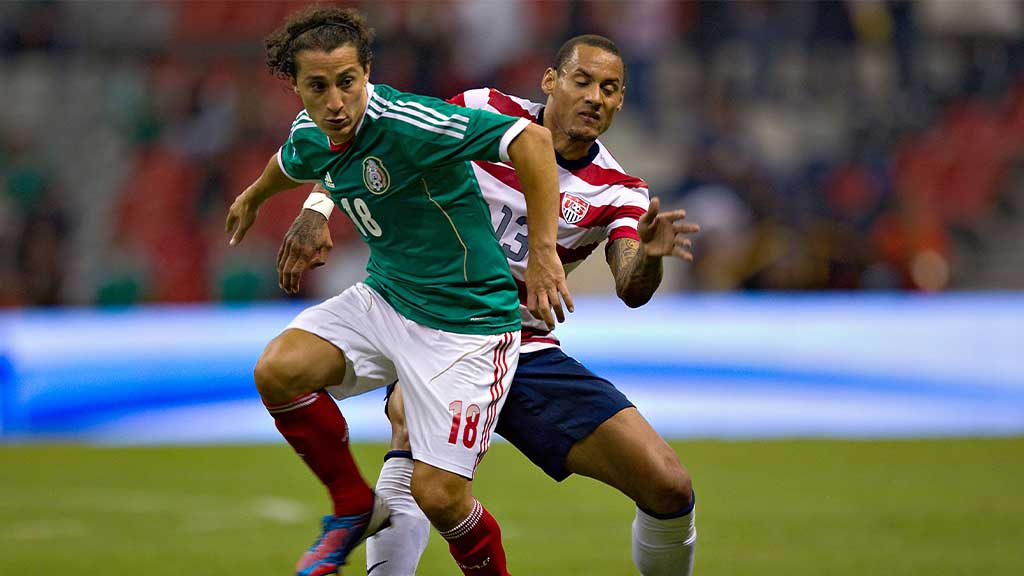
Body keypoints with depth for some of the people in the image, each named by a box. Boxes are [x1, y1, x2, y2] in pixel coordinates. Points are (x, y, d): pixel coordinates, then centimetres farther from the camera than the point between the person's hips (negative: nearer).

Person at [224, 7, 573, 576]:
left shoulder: (406, 124, -26)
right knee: (278, 371, -15)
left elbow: (531, 140, -29)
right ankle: (355, 507, 8)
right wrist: (253, 197, 46)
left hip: (466, 322, -7)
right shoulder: (310, 138, -2)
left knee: (438, 494, -12)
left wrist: (543, 252, -31)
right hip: (385, 298, 7)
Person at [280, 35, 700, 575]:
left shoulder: (618, 191, 0)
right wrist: (315, 212, -15)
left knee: (669, 488, -8)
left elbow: (631, 289, -17)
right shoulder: (483, 113, -4)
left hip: (527, 349, 3)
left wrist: (649, 256, -40)